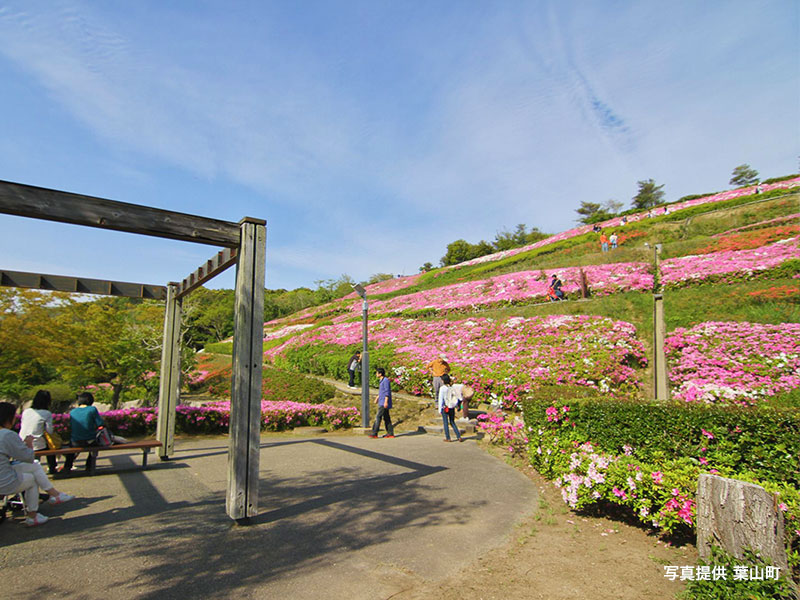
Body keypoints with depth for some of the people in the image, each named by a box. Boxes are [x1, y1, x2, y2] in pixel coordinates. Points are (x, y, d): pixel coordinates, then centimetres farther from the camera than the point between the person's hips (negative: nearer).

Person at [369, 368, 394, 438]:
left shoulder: (386, 380, -14)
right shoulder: (381, 380, 16)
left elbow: (387, 392, -18)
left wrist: (386, 402, -22)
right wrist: (377, 398, 31)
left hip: (384, 403, -10)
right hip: (381, 403, 10)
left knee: (378, 417, -9)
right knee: (386, 418, 10)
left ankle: (374, 433, -6)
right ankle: (390, 433, 13)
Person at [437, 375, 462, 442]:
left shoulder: (442, 388, -12)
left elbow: (441, 399, -11)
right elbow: (456, 398, 5)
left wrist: (440, 409, -5)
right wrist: (456, 406, 18)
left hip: (445, 408, -4)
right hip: (452, 408, 4)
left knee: (445, 423, 9)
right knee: (452, 422, 17)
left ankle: (448, 438, 14)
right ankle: (459, 437, 10)